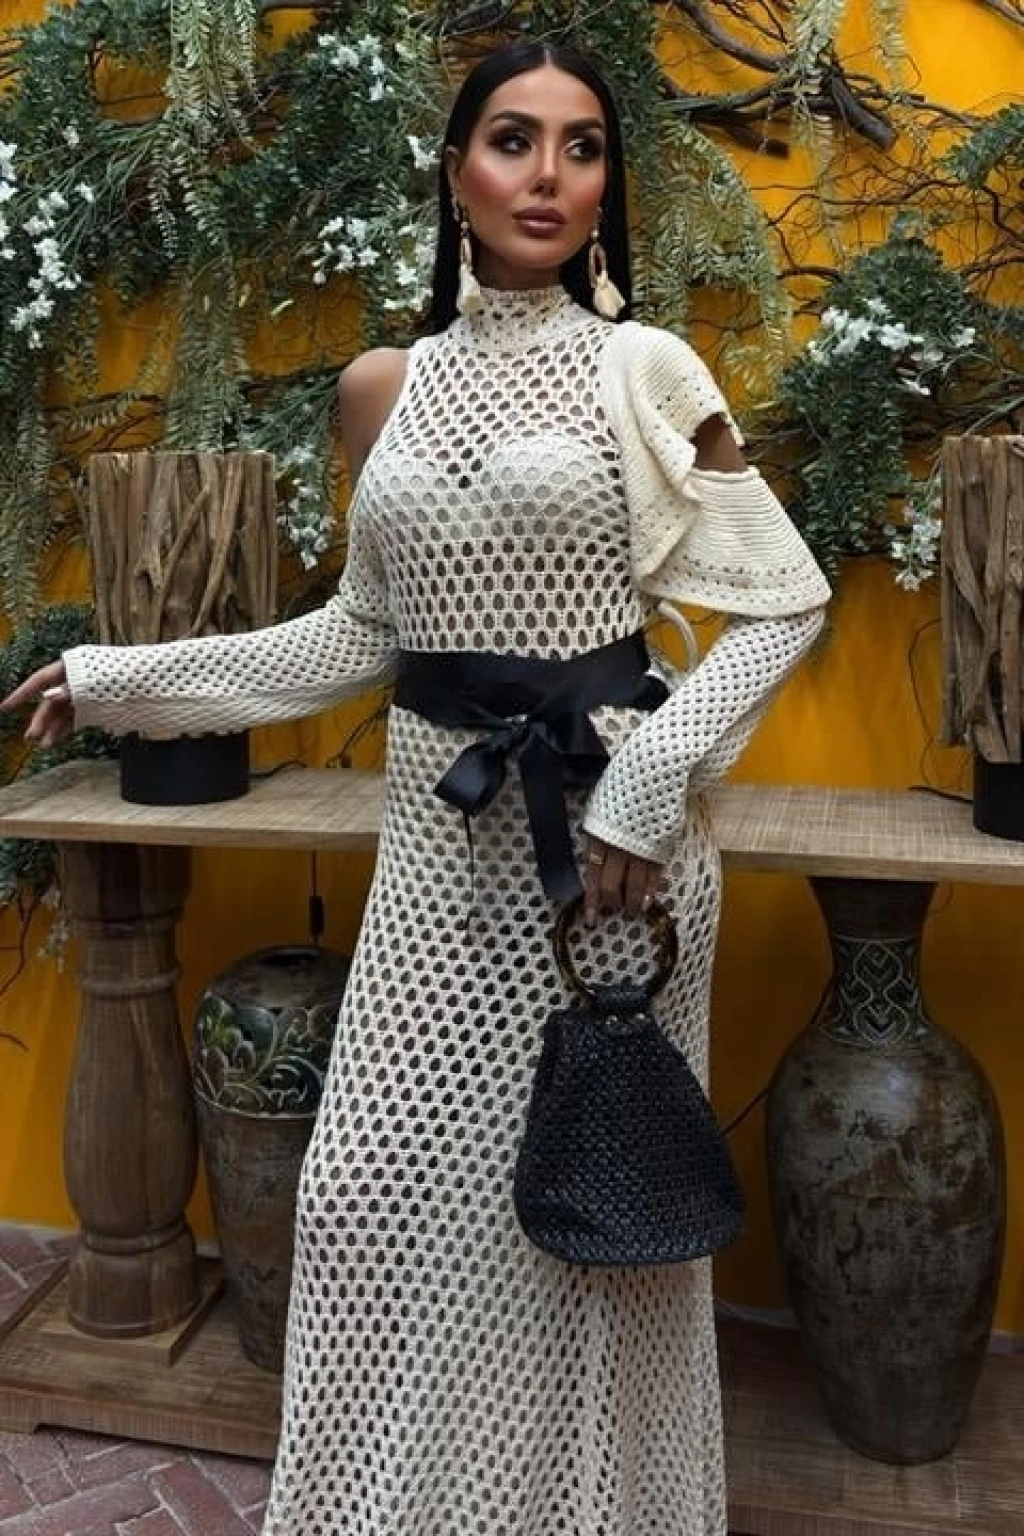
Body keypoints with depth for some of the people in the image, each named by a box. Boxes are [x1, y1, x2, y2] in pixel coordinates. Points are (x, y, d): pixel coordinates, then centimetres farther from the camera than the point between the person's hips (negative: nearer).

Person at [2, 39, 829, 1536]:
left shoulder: (642, 369, -3)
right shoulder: (385, 386, 9)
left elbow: (786, 597, -4)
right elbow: (367, 633, 13)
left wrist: (646, 789, -15)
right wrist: (122, 677, 11)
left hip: (604, 826, -3)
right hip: (443, 831, 4)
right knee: (381, 1189, 8)